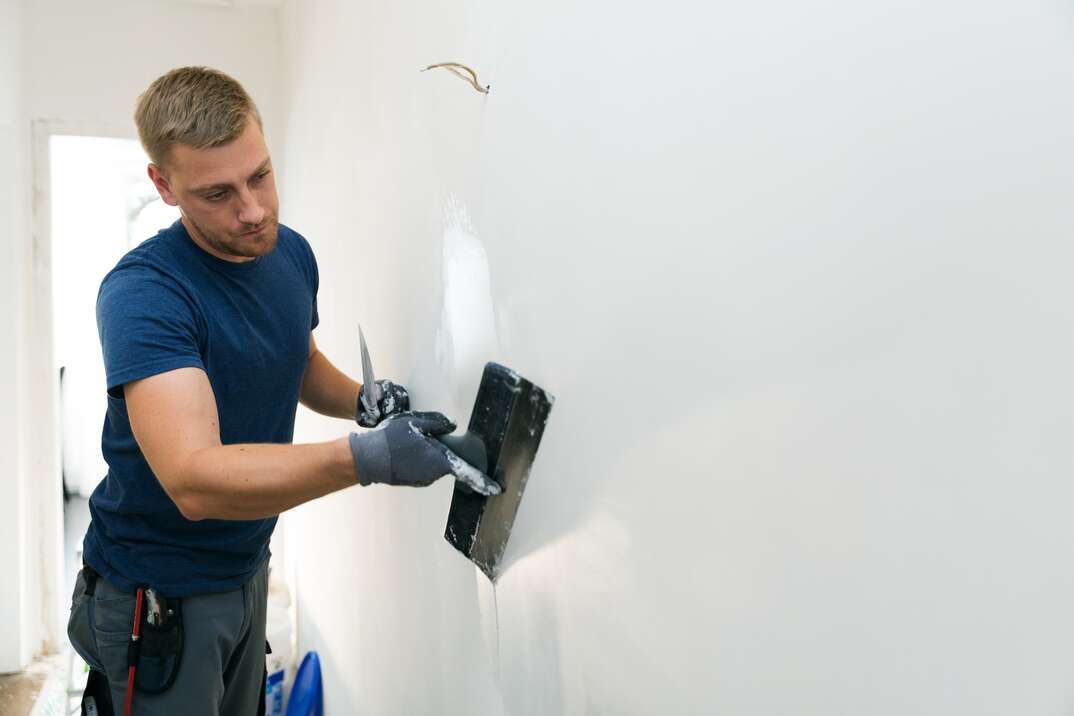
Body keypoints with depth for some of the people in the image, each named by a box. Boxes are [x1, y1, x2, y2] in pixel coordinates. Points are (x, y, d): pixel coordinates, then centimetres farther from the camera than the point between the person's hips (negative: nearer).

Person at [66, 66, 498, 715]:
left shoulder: (292, 252, -3)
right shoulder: (143, 291, -26)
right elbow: (194, 480, -36)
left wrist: (362, 402, -7)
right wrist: (366, 458, -47)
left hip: (246, 566, 7)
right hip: (158, 593, -7)